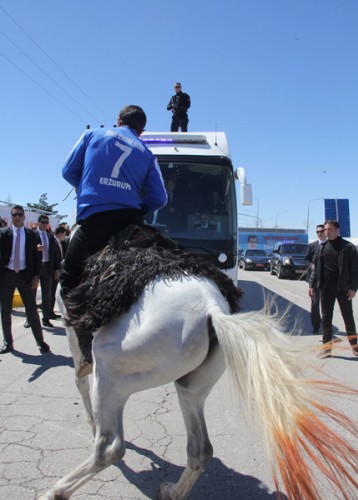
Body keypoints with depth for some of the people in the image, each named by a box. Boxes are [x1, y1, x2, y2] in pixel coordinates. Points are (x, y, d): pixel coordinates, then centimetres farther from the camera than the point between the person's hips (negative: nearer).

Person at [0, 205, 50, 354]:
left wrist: (36, 275, -3)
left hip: (25, 275, 0)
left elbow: (36, 256, 6)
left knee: (31, 309, 2)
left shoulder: (31, 234, 5)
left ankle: (40, 341, 11)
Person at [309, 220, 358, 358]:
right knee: (326, 318, 6)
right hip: (326, 288, 4)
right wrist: (312, 285, 5)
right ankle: (327, 347, 12)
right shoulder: (322, 247, 7)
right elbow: (315, 268, 11)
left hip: (343, 288, -4)